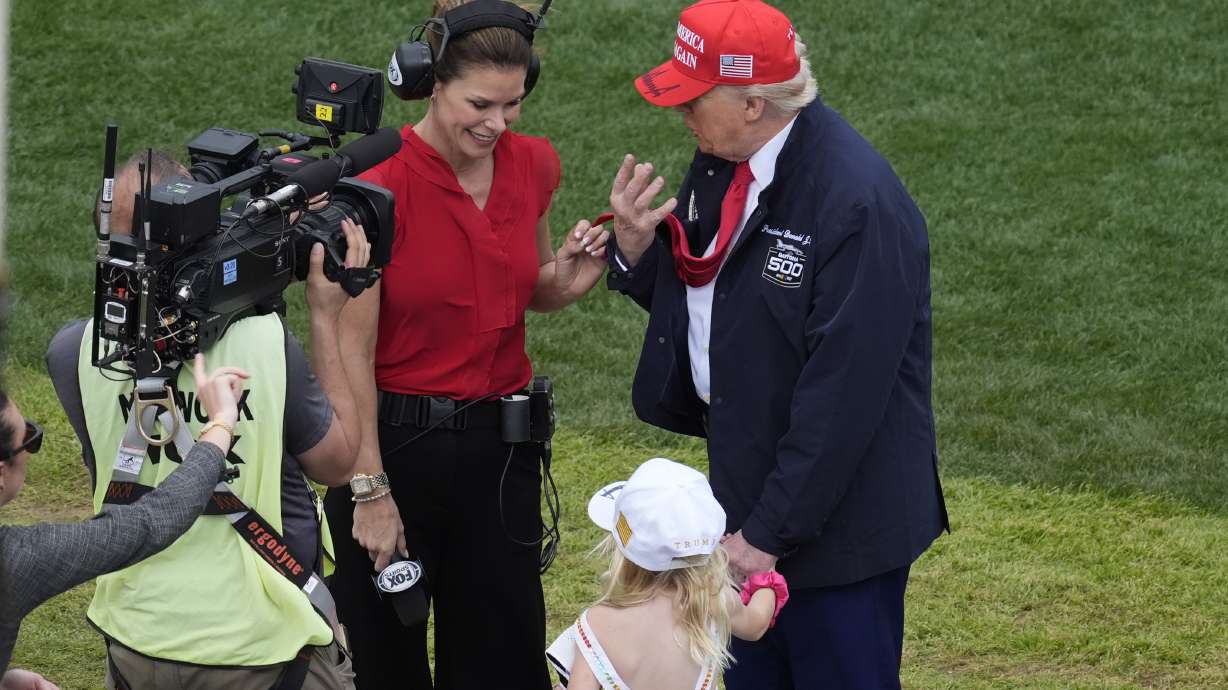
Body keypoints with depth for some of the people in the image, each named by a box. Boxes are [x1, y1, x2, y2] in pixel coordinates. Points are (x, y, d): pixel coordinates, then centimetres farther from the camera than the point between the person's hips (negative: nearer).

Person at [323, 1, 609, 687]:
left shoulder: (534, 165, 0)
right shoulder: (380, 183, -17)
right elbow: (352, 350, -14)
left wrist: (570, 279, -6)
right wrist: (370, 490, -13)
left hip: (500, 443, 4)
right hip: (395, 440, -4)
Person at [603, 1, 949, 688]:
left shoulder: (861, 204, -26)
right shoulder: (721, 161, 1)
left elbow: (842, 391, -25)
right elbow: (690, 296, 14)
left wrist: (769, 533, -22)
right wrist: (637, 246, -9)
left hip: (833, 521, -8)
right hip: (747, 484, 8)